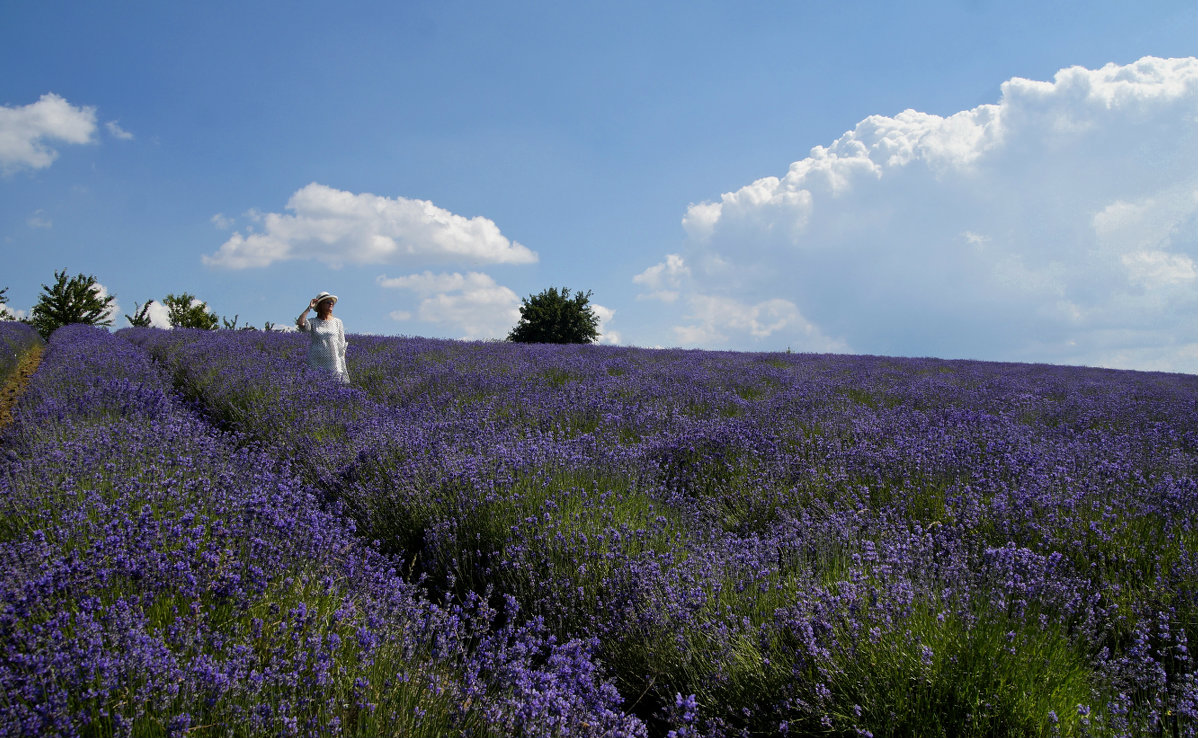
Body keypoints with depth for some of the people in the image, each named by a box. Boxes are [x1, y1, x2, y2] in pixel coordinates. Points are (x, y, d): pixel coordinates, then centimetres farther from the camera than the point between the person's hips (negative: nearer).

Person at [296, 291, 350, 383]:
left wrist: (343, 365, 4)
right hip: (316, 364, -1)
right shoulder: (313, 322, 6)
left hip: (334, 362, 1)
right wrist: (309, 308, -7)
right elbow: (299, 322, -15)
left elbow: (342, 345, 9)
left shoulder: (337, 322, 9)